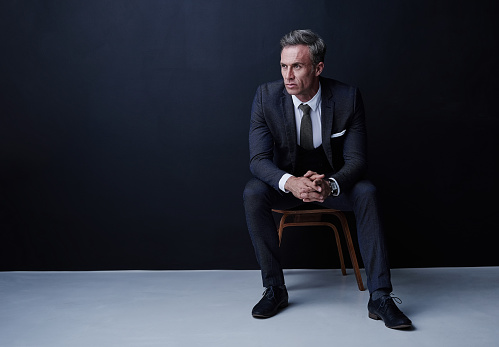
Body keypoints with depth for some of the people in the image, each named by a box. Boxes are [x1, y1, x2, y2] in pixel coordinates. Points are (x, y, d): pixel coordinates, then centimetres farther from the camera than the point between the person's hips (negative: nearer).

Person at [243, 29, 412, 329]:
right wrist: (290, 182, -41)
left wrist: (329, 184, -40)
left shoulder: (348, 97, -17)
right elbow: (259, 159, -18)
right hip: (287, 181, 1)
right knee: (253, 193, -29)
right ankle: (275, 289, -15)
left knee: (367, 192, -30)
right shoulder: (267, 96, -16)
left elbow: (356, 160, -16)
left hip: (333, 182, 0)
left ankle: (380, 296, -23)